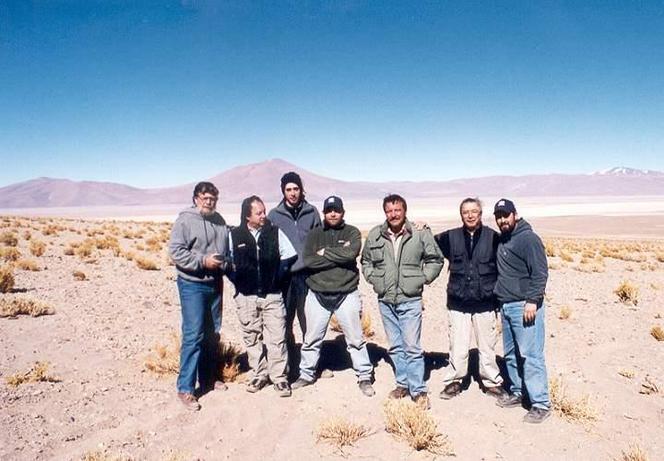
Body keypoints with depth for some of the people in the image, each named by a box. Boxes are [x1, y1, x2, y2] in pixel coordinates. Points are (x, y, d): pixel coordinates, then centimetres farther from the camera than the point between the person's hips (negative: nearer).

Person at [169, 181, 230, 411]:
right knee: (193, 335, -8)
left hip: (215, 284, 6)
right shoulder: (185, 220, -10)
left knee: (212, 334, 14)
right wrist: (203, 261, -20)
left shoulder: (219, 220, 8)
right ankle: (185, 388, 2)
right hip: (192, 285, -6)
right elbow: (175, 251, -16)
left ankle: (208, 378, 29)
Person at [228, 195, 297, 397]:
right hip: (246, 297, 1)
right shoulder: (234, 235, -2)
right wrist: (238, 281, 1)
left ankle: (279, 377, 12)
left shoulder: (275, 232, -1)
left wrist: (277, 277, 2)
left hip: (272, 295, 0)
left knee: (277, 338, -1)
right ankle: (258, 375, 25)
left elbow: (289, 256, 5)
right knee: (252, 338, 10)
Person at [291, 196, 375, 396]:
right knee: (312, 339, 13)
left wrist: (325, 253, -11)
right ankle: (306, 374, 30)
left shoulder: (352, 232, 0)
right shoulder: (314, 234, 5)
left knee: (355, 339, 7)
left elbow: (350, 253, -21)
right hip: (318, 295, 2)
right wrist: (337, 256, -15)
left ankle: (364, 376, 21)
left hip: (346, 294, -2)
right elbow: (308, 261, -10)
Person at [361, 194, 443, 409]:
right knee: (395, 346, 14)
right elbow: (366, 261, 17)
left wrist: (422, 279, -3)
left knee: (412, 347, -4)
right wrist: (373, 278, 6)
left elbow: (436, 259, 4)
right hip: (385, 301, 4)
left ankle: (418, 390, 8)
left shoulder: (420, 234, -7)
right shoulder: (375, 235, 1)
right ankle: (402, 383, 29)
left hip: (410, 300, -3)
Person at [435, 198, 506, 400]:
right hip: (458, 304, 0)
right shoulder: (451, 237, 1)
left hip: (485, 304, 0)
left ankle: (492, 382, 31)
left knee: (487, 347, 12)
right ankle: (453, 381, 23)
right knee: (458, 348, 5)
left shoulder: (493, 237, -2)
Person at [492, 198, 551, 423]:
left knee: (530, 355, -6)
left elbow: (540, 273, -15)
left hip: (525, 306, -8)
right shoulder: (501, 240, 15)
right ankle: (517, 393, 28)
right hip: (506, 306, 8)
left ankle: (540, 404, 2)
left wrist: (532, 301, -20)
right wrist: (498, 298, 18)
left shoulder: (528, 238, -10)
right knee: (510, 354, 15)